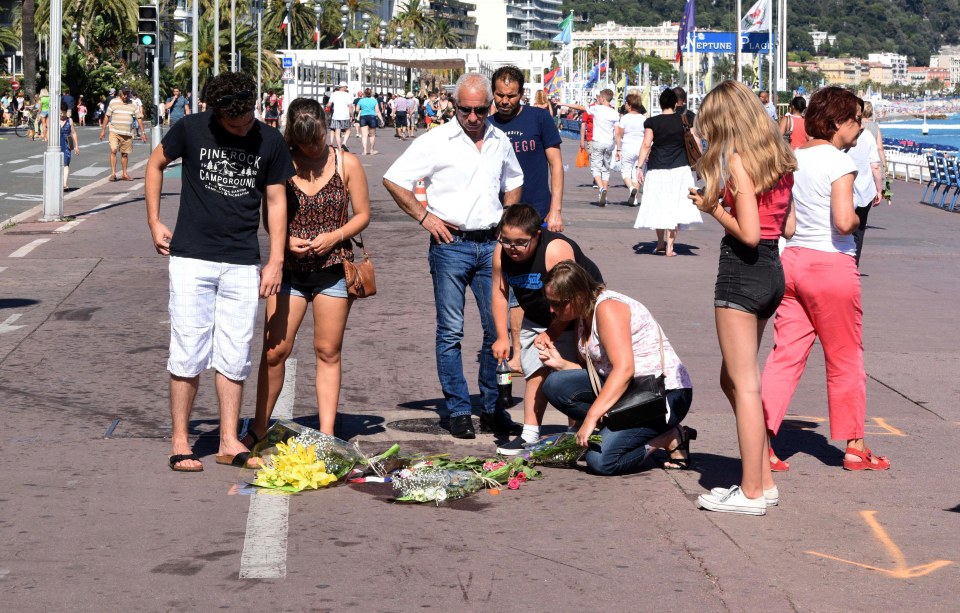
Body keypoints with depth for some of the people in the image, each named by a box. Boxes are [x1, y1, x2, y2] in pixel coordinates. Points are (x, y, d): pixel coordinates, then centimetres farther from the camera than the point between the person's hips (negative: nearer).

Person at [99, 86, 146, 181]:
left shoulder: (133, 105, 6)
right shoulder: (113, 102, 1)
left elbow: (139, 118, 9)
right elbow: (107, 116, 6)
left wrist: (143, 132, 6)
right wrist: (103, 130, 4)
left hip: (127, 134, 2)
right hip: (114, 132, -2)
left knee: (125, 154, 9)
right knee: (113, 150, -17)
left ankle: (125, 174, 20)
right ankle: (113, 173, -15)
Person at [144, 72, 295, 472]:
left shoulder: (270, 142, 1)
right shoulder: (191, 130, -4)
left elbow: (276, 200, 7)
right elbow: (155, 164, 11)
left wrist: (276, 261, 3)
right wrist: (154, 223, 7)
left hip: (243, 264, 2)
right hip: (192, 258, -2)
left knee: (234, 356, 5)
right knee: (188, 353, -2)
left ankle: (229, 442, 13)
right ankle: (179, 441, 6)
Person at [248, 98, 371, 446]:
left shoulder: (346, 164, 1)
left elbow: (362, 214, 4)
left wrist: (334, 236, -12)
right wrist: (286, 240, -12)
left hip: (333, 268, 0)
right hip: (289, 270, 0)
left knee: (328, 352, 4)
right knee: (274, 350, -2)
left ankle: (326, 434, 8)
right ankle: (259, 429, 12)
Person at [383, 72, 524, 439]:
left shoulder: (500, 142, 10)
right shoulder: (436, 141, -4)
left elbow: (513, 182, 29)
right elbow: (393, 179, -3)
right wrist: (424, 217, -7)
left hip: (490, 244, 4)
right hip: (451, 244, -4)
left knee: (499, 329, 4)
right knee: (451, 332, 0)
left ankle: (493, 409, 14)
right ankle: (459, 412, 6)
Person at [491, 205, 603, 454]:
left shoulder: (556, 251, -35)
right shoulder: (501, 253, -15)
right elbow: (499, 293, -3)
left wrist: (551, 334, -20)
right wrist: (502, 337, -7)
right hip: (537, 318, 6)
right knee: (536, 372, 1)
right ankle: (530, 436, 4)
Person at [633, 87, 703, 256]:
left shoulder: (652, 122, -3)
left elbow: (646, 145, -7)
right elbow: (695, 142, 3)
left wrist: (640, 166, -5)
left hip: (656, 169, 0)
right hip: (680, 169, 0)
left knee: (658, 206, 13)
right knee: (675, 207, 3)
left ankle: (660, 244, 24)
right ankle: (669, 247, 0)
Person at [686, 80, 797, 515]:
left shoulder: (738, 160, -14)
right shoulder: (778, 157, 11)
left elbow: (748, 233, -20)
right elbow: (789, 226, 14)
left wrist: (712, 208, -5)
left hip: (743, 270, -9)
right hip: (773, 271, 9)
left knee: (744, 384, -2)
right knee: (734, 380, 19)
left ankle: (752, 493, 2)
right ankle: (763, 481, 22)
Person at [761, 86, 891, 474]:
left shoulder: (794, 159, 8)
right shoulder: (839, 162, -13)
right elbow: (843, 221, -22)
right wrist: (857, 218, -3)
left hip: (792, 259, 6)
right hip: (832, 265, -6)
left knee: (786, 354, 6)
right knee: (845, 360, 7)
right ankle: (854, 446, 17)